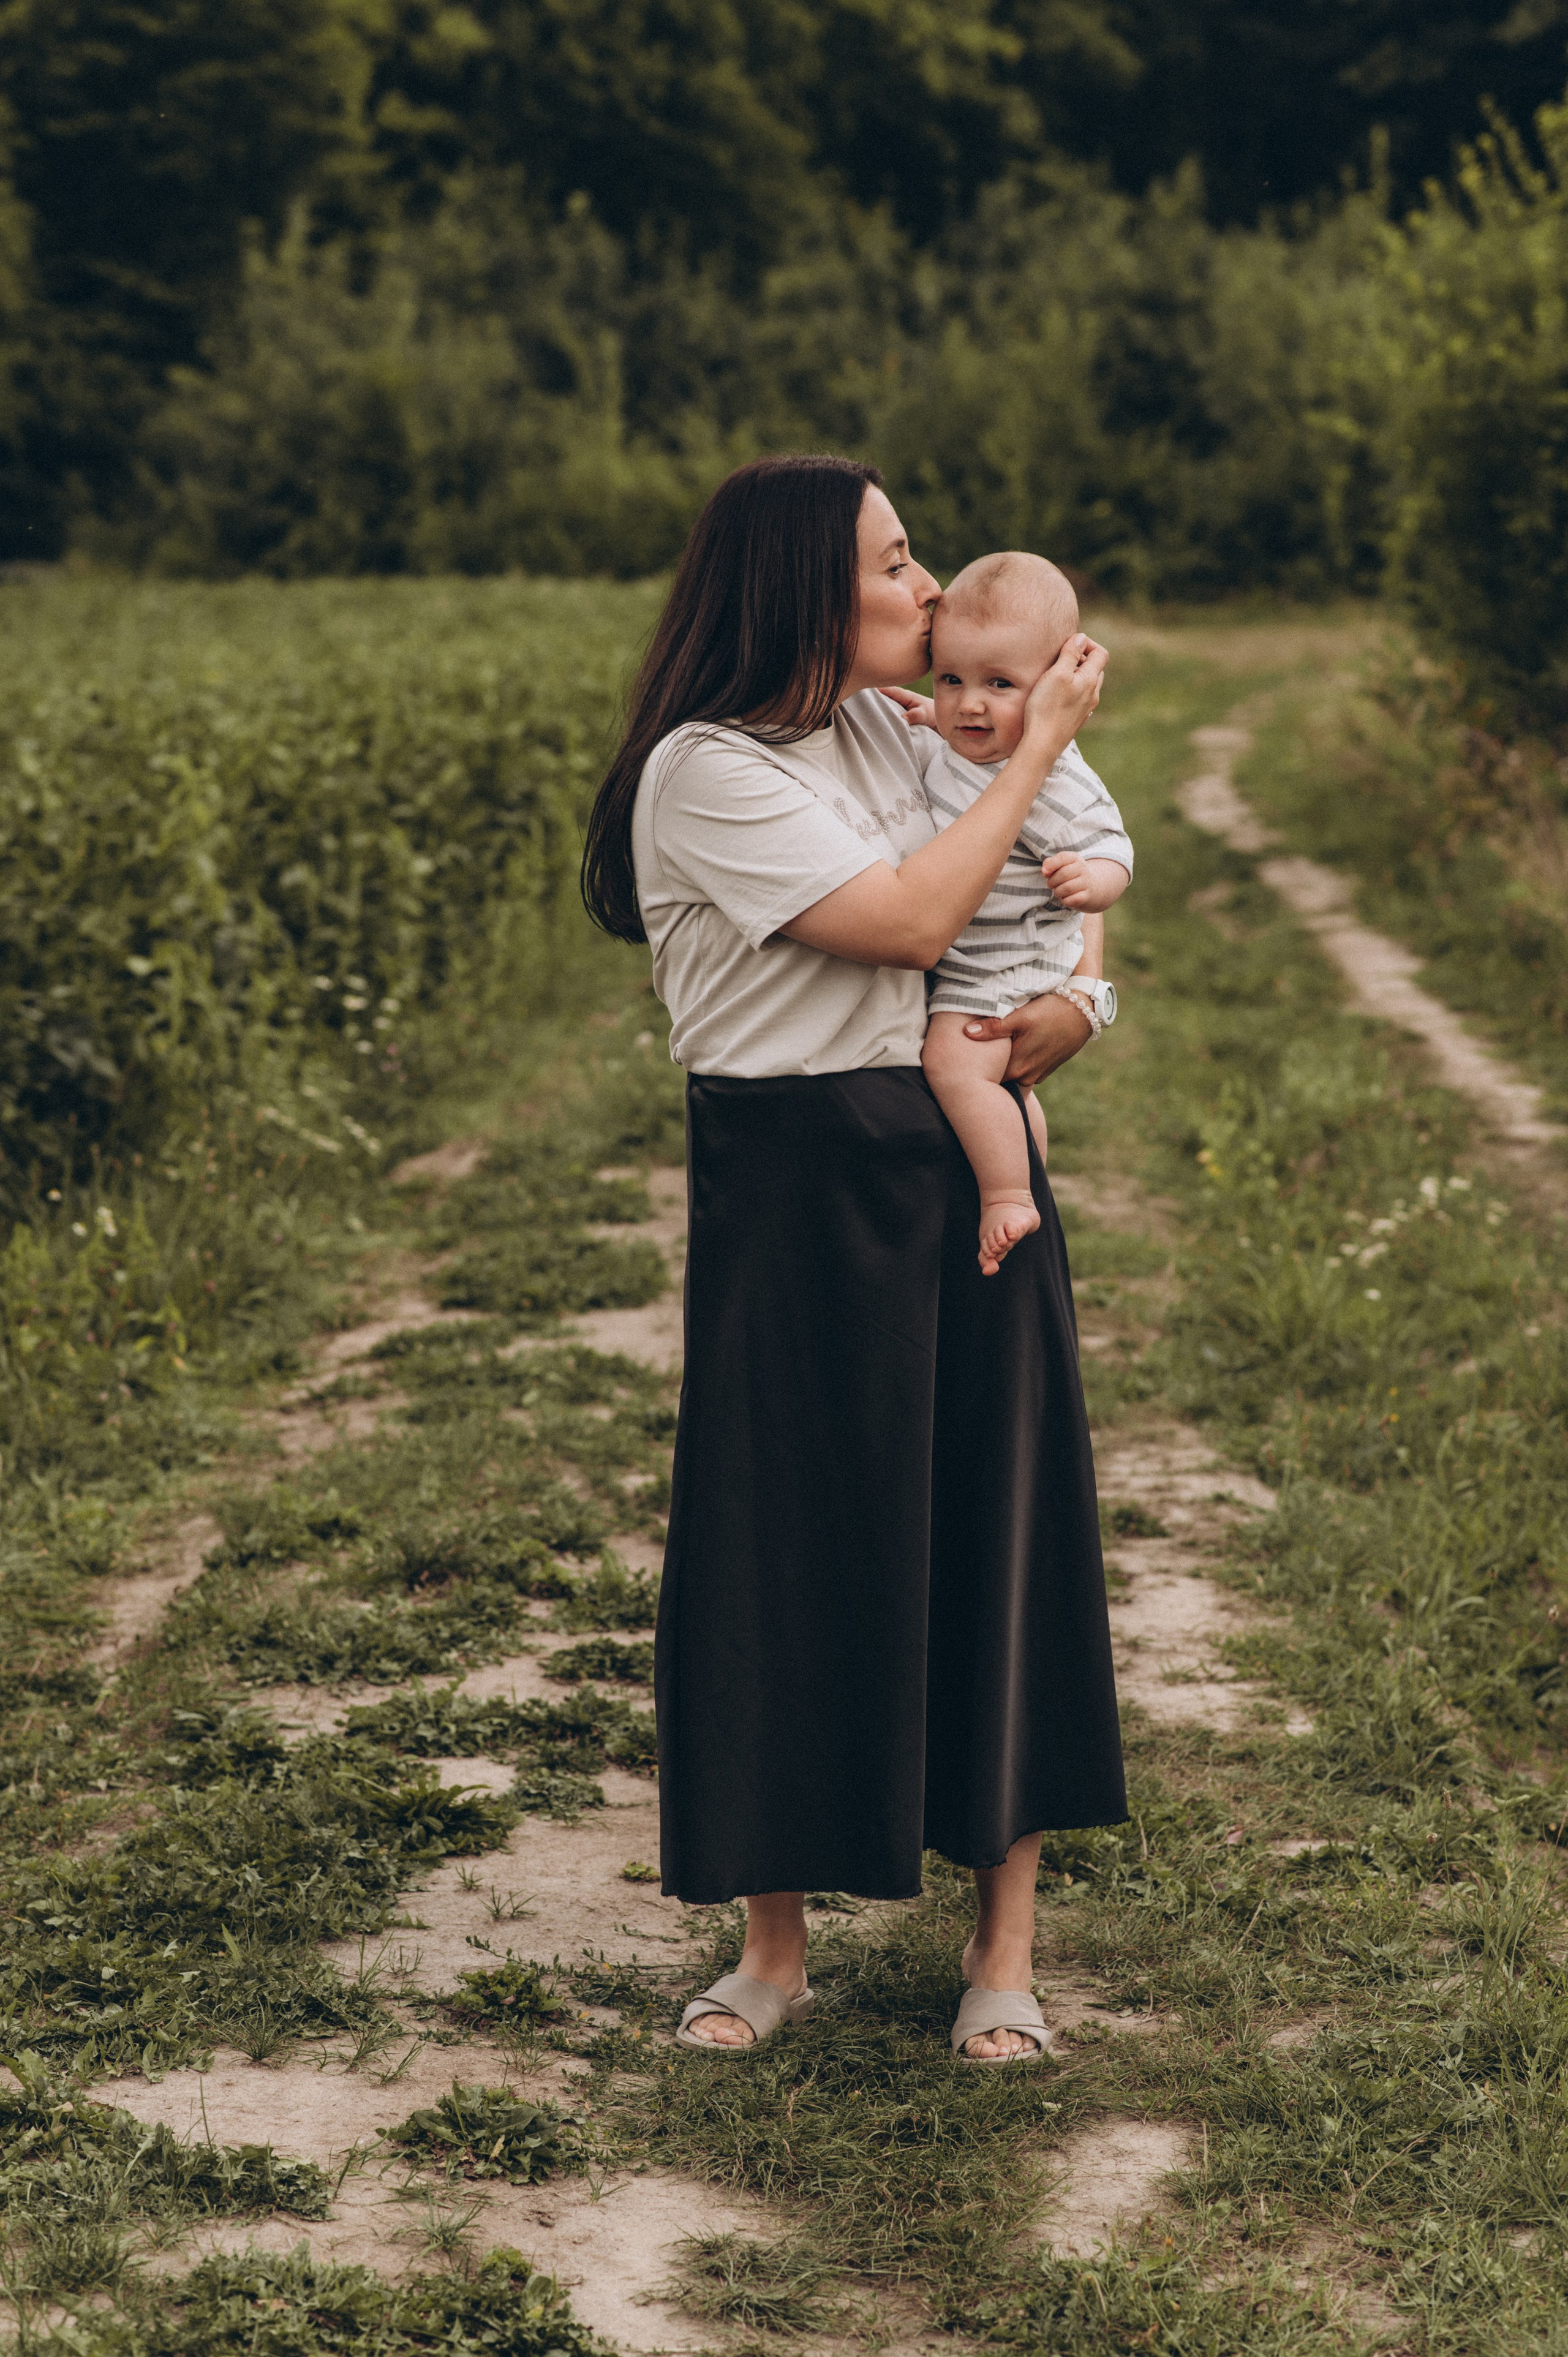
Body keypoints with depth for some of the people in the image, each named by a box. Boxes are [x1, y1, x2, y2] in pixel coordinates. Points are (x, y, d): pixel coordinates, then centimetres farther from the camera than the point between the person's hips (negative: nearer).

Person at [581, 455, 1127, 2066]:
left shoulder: (891, 730, 10)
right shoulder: (706, 771, -13)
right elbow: (910, 918, -20)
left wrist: (1075, 996, -4)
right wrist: (1039, 745, -10)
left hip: (965, 1171, 6)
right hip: (797, 1192, -6)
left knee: (992, 1521, 7)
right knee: (792, 1547, 3)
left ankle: (1005, 1943, 18)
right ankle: (774, 1944, 19)